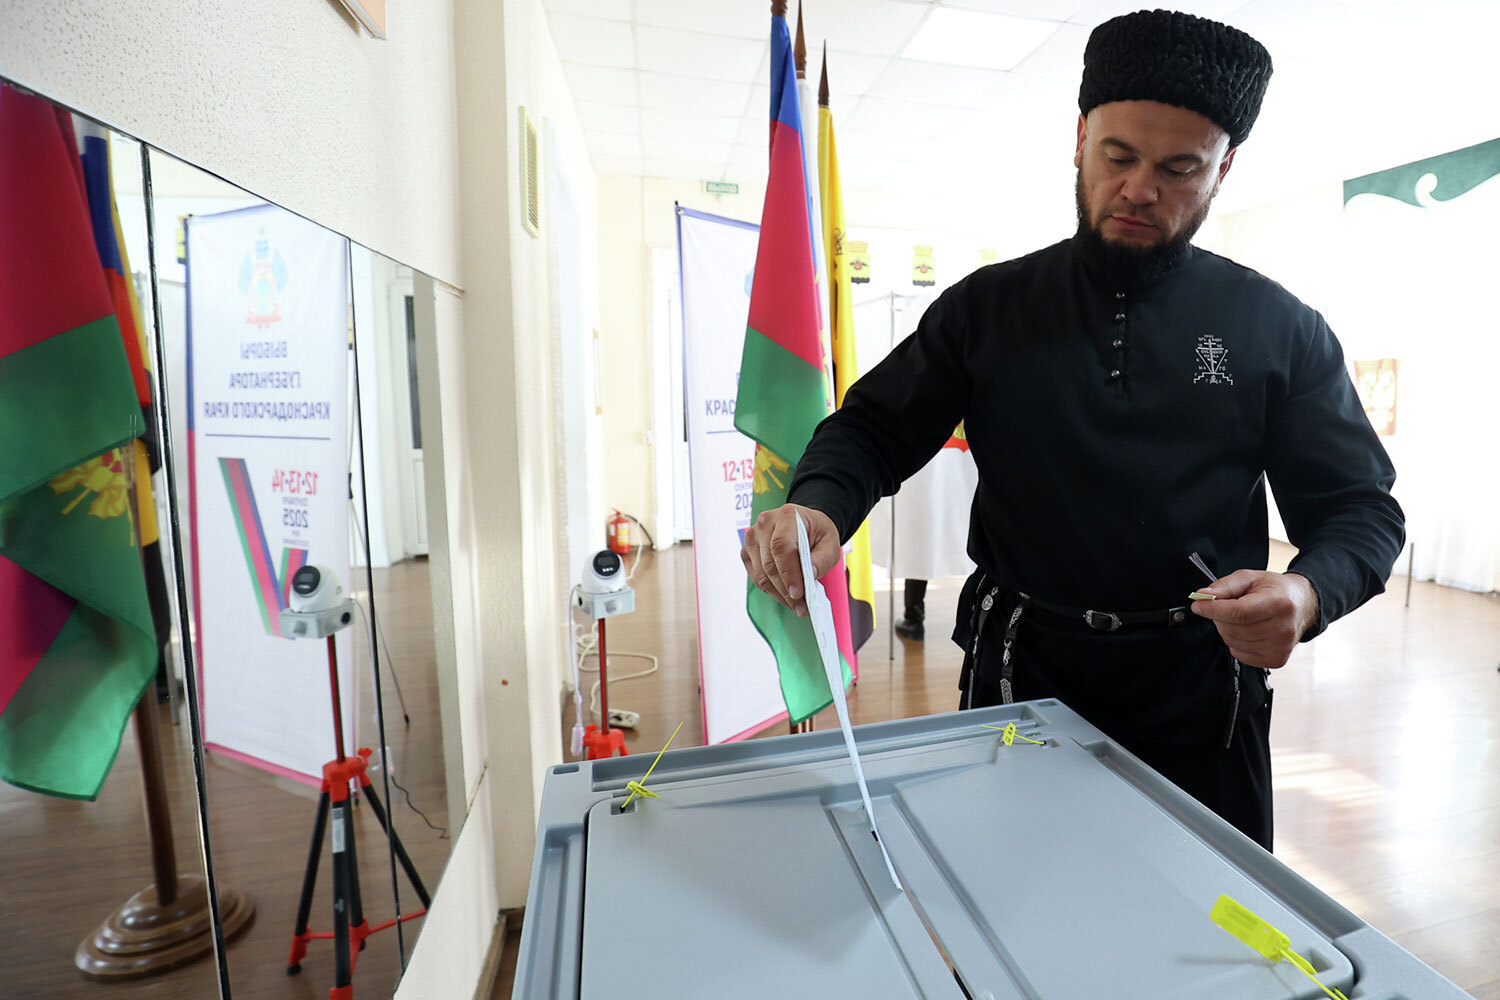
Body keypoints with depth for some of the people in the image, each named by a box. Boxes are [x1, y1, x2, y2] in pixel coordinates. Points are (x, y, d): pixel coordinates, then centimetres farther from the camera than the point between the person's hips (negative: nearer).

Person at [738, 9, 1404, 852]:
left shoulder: (1279, 330, 0)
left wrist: (1309, 594, -21)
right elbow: (876, 427, -2)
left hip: (1200, 693, 1)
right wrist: (819, 506, -24)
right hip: (1020, 679, 0)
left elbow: (1362, 505, 2)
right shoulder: (989, 307, 1)